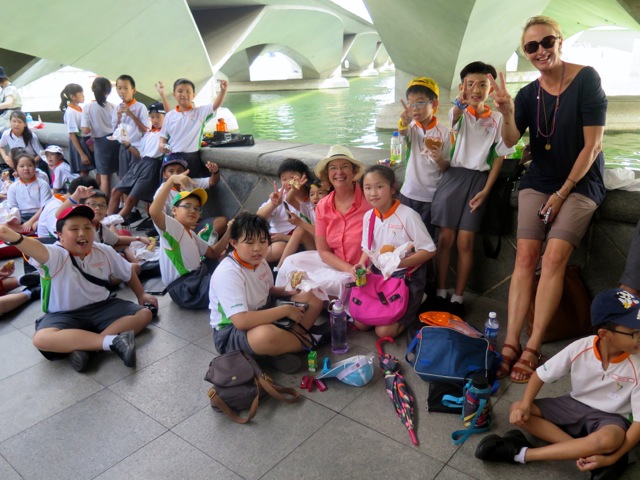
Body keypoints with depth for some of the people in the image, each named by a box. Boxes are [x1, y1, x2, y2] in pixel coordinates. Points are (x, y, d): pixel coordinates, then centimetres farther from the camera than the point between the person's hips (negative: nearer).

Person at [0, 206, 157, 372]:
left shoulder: (104, 252, -2)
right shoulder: (56, 255, -18)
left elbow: (128, 273, 15)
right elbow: (37, 249, -43)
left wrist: (141, 295, 20)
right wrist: (15, 238, -65)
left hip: (102, 307, 4)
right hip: (64, 315, -4)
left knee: (144, 314, -15)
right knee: (41, 339, -34)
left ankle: (85, 347, -29)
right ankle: (113, 341, -39)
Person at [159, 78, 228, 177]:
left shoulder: (200, 112, 1)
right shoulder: (170, 115, 8)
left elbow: (215, 105, -12)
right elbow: (163, 135, 14)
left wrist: (223, 90, -27)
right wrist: (161, 144, -7)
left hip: (191, 157, -2)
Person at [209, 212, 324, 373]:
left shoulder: (260, 261, 0)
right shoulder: (227, 273, -26)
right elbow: (241, 321, -35)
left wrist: (288, 290, -3)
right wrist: (285, 310, -28)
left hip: (263, 315, 8)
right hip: (231, 331, -8)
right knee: (266, 335, -42)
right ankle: (305, 341, -11)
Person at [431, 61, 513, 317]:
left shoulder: (498, 119, 4)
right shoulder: (457, 112, 4)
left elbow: (499, 158, 4)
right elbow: (453, 121, -21)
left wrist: (486, 190, -4)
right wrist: (460, 102, -41)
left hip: (478, 179, 0)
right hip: (453, 175, 0)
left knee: (465, 242, 2)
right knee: (445, 238, 2)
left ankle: (457, 298, 13)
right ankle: (440, 294, 14)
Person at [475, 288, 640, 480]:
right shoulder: (580, 348, -19)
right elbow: (540, 375, -9)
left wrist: (611, 458, -29)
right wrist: (525, 405, -25)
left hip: (610, 418, -3)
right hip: (575, 406, 3)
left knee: (607, 440, -40)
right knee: (516, 410, -15)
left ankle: (521, 453, -29)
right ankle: (582, 449, -23)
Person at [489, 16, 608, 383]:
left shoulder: (586, 79, -8)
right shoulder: (529, 94, 5)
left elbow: (592, 144, -11)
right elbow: (511, 141, -5)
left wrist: (563, 193, -11)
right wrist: (507, 113, -25)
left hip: (581, 182, -3)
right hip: (539, 182, 4)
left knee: (554, 257, -21)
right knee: (526, 256, -13)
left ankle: (532, 349, -19)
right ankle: (511, 343, -16)